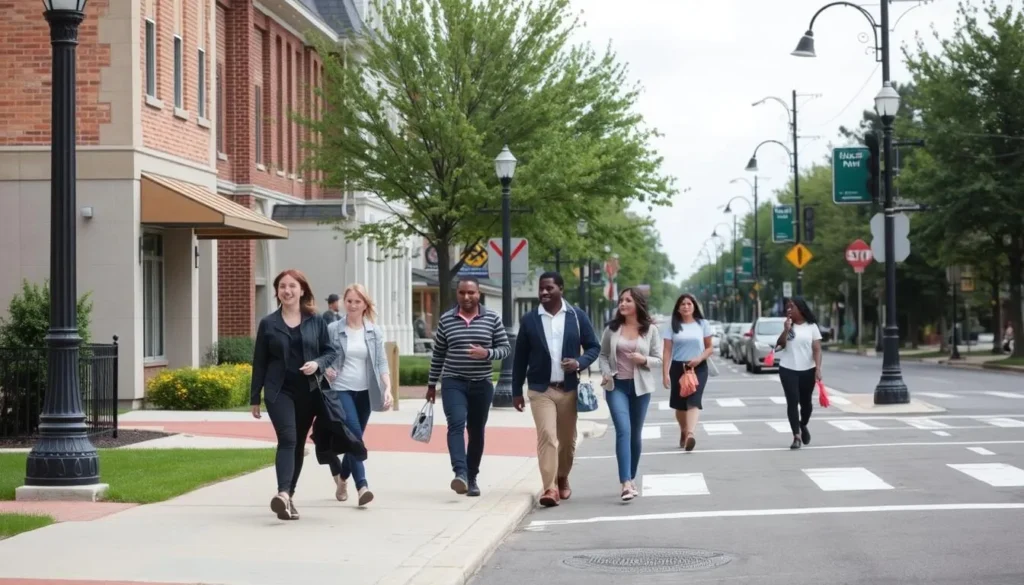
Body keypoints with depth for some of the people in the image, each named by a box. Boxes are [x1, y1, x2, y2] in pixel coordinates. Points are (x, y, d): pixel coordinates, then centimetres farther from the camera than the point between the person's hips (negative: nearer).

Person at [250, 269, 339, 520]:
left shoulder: (315, 321, 5)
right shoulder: (268, 324, 2)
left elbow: (331, 351, 9)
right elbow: (259, 363, 5)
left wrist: (318, 364, -14)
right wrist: (255, 398, 6)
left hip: (308, 391, 2)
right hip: (279, 391, -2)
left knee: (299, 443, 9)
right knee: (287, 439, -18)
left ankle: (289, 494, 20)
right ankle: (283, 493, -30)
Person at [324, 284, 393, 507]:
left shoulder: (374, 333, 5)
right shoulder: (332, 330, -3)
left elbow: (381, 363, 2)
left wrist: (388, 388, -11)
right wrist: (325, 368, -17)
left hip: (365, 392, 4)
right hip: (341, 390, -4)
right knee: (354, 436, -18)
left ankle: (342, 477, 35)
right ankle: (362, 486, -23)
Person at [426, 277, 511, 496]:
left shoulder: (492, 319, 1)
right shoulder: (446, 320, 3)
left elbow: (506, 348, 2)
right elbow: (438, 354, 10)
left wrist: (487, 353, -18)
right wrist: (431, 384, 12)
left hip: (482, 384, 1)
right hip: (453, 383, -1)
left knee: (476, 432, 8)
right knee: (456, 424, -21)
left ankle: (472, 478, 20)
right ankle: (460, 473, -32)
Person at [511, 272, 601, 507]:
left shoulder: (577, 317, 2)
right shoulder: (529, 320, 2)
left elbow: (594, 346, 6)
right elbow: (520, 358, 5)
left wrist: (580, 362, -14)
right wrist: (516, 391, 5)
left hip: (569, 389, 2)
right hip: (540, 390, -1)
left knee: (567, 439, 12)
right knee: (546, 436, -15)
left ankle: (562, 479, 35)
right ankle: (549, 488, -17)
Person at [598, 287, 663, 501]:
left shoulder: (650, 329, 1)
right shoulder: (612, 328, 3)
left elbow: (658, 360, 2)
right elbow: (603, 354, 9)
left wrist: (644, 359, -17)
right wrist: (606, 372, -8)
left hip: (640, 386, 1)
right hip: (616, 385, -1)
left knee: (636, 434, 10)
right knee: (623, 431, -15)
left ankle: (632, 479, 26)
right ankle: (626, 484, -22)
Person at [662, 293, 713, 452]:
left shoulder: (702, 324, 4)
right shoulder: (673, 326, 3)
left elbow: (710, 348, 6)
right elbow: (667, 351, -1)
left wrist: (700, 358, -14)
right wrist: (665, 373, -9)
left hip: (698, 368, -1)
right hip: (678, 368, 2)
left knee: (694, 401, -18)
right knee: (680, 403, 10)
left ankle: (690, 434, -34)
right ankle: (683, 433, 32)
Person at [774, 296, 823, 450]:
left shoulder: (811, 327, -1)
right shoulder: (787, 326, 6)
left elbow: (817, 350, -5)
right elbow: (779, 346, -1)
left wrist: (818, 369, -17)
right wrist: (786, 330, -14)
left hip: (807, 371, -1)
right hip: (788, 370, 1)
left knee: (805, 402, 11)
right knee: (792, 402, -9)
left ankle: (803, 426, 39)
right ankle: (797, 436, -9)